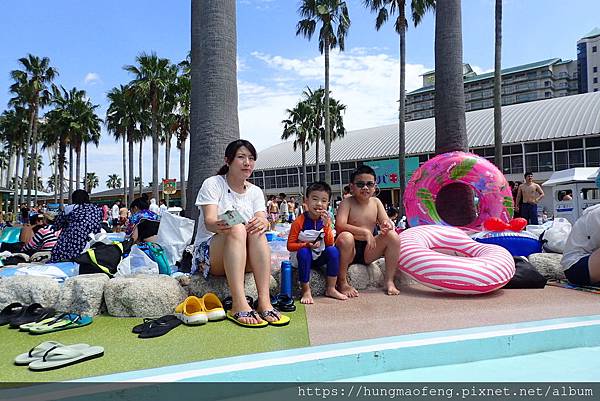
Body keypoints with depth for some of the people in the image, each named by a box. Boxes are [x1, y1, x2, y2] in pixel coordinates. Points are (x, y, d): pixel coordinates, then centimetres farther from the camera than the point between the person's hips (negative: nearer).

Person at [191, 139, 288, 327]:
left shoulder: (255, 191, 10)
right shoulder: (212, 184, -4)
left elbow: (263, 220, -7)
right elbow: (209, 220, -19)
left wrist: (263, 223, -32)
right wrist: (219, 226, -44)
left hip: (244, 260, 4)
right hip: (208, 253, -3)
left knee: (257, 230, -28)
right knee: (237, 229, -33)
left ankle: (264, 302, -36)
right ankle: (239, 305, -43)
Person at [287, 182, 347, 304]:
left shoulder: (326, 220, -2)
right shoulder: (299, 222, -15)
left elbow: (330, 244, -10)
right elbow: (290, 245, -14)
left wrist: (326, 225, -23)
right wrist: (306, 245, -29)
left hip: (319, 257, 4)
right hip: (304, 257, -4)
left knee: (333, 250, -23)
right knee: (304, 252, -35)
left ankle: (330, 289, -11)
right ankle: (306, 292, -24)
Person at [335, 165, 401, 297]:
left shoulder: (376, 202, 6)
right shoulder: (347, 202, -9)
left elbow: (386, 222, 2)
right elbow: (339, 226, -24)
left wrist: (387, 225, -24)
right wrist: (365, 232, -30)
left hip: (368, 250, 5)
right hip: (350, 251, -4)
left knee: (393, 236, -14)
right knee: (345, 237, -36)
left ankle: (389, 281, -5)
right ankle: (342, 282, -17)